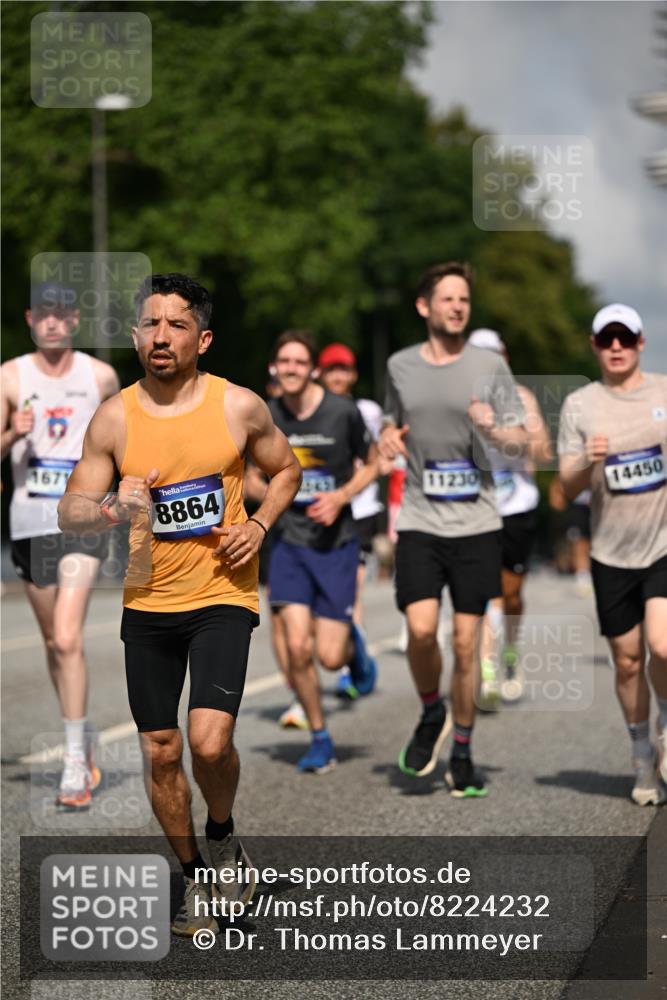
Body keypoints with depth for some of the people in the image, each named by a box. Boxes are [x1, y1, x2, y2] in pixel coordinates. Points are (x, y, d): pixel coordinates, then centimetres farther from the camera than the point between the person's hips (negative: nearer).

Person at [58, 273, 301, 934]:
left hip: (222, 596, -2)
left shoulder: (239, 406, -5)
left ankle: (222, 834, 15)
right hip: (146, 605, 2)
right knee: (160, 752, 8)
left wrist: (259, 524, -6)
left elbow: (286, 470, 12)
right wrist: (113, 509, -23)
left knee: (209, 742, -18)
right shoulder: (113, 418, -3)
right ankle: (193, 874, 29)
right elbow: (69, 512, -1)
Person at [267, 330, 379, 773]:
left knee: (330, 656, -5)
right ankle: (320, 739, 11)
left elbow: (371, 464, 4)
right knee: (297, 647, -9)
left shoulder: (343, 412, -10)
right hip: (291, 541, 2)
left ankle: (354, 645, 34)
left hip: (336, 541, -2)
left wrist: (342, 495, -12)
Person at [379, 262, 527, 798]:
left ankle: (462, 753, 18)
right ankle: (431, 714, 14)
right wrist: (390, 440, 0)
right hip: (420, 522, 1)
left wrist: (493, 429, -16)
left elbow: (521, 439, 5)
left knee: (466, 643, 3)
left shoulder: (490, 366, 2)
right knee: (421, 629, -15)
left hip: (477, 523, 0)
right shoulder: (400, 366, 7)